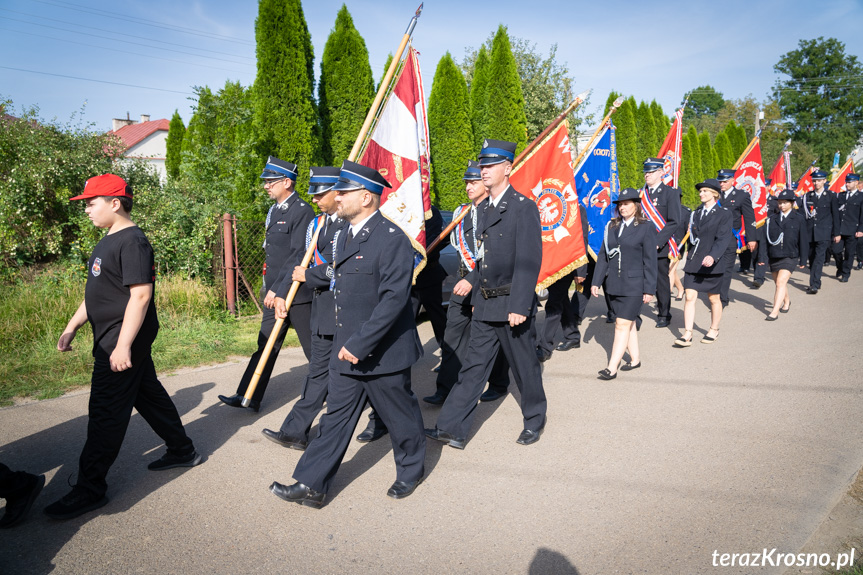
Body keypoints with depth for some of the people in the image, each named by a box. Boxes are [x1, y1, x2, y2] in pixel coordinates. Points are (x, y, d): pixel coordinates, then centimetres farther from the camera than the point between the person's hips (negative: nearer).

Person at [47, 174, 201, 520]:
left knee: (106, 412, -4)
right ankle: (182, 451, 32)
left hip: (124, 340, -10)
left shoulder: (132, 242, -18)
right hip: (112, 338, 10)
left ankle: (90, 489, 6)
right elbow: (97, 292, 21)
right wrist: (72, 327, 18)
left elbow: (140, 295, -24)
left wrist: (123, 346, -25)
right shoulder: (110, 241, 14)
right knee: (148, 394, 18)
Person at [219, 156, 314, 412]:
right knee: (266, 344, 11)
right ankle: (249, 398, 17)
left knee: (313, 348, 3)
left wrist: (279, 290, -21)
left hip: (296, 292, -8)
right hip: (274, 290, 9)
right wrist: (269, 287, 17)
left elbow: (298, 255, -20)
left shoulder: (302, 211, -15)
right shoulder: (274, 210, 14)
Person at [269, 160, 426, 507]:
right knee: (336, 417, 12)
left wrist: (360, 343, -26)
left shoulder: (392, 238, -19)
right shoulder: (346, 236, 11)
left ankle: (411, 471, 35)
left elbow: (393, 298, -25)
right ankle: (311, 486, 19)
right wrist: (345, 343, 19)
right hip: (347, 350, 8)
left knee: (400, 416, 12)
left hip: (383, 352, -7)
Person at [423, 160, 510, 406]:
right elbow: (460, 247, 9)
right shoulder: (460, 212, 11)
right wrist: (475, 270, -4)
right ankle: (445, 390, 7)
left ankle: (498, 385, 25)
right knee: (453, 335, 1)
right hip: (465, 281, 5)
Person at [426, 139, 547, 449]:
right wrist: (473, 281, 14)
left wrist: (519, 307, -22)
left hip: (513, 303, -6)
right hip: (485, 303, 7)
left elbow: (529, 262, -18)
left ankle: (534, 421, 32)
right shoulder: (484, 208, 11)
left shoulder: (524, 207, -13)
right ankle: (452, 429, 12)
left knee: (524, 365, 10)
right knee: (474, 365, 8)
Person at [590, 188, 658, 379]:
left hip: (634, 285, -5)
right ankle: (635, 359, 28)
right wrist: (596, 282, 5)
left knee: (623, 324, -7)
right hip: (614, 283, 5)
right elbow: (603, 256, 11)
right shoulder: (611, 226, 10)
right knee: (629, 323, 15)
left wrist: (649, 289, -8)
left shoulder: (646, 228, -3)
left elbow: (650, 261, -5)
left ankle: (612, 367, -6)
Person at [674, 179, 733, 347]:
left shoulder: (724, 213, -4)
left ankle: (714, 330, 28)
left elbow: (723, 239, -16)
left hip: (713, 262, -4)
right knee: (690, 296, -4)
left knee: (714, 298, 9)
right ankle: (687, 334, -3)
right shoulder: (696, 213, 13)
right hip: (694, 261, 4)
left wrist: (713, 256, -30)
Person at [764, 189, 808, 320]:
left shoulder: (799, 219, 0)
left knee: (781, 282, -16)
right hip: (773, 256, 4)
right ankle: (787, 301, 43)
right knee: (779, 283, 16)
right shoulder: (771, 218, 5)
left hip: (790, 256, -4)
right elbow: (765, 238, 4)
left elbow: (802, 240, 3)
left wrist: (802, 260, 4)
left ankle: (774, 312, -17)